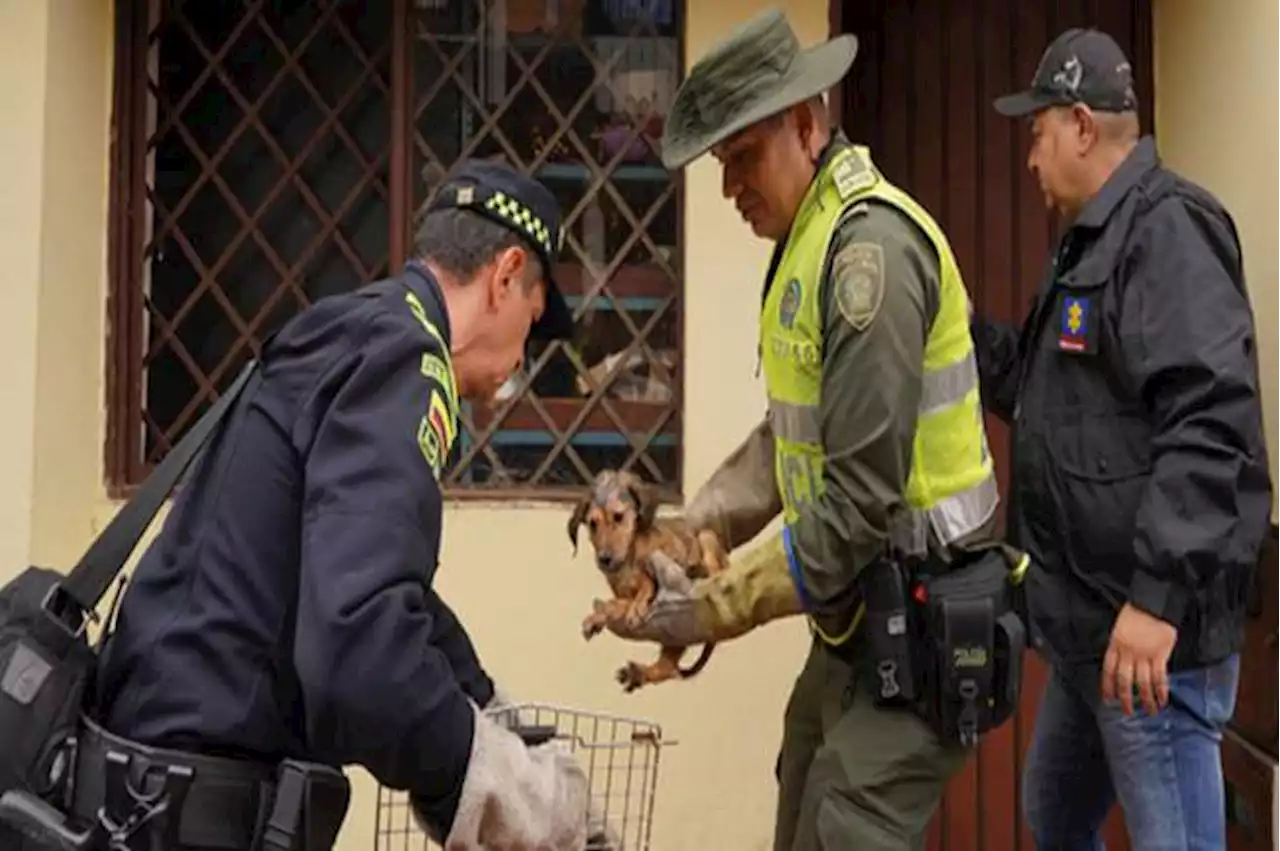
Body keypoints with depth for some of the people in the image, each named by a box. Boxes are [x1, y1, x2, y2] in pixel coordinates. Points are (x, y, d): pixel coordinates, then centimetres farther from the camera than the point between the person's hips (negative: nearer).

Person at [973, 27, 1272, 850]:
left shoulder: (1167, 227, -15)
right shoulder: (1094, 239, 18)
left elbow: (1208, 422, -26)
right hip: (1090, 618, 11)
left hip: (1149, 623, -11)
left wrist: (1159, 596, -30)